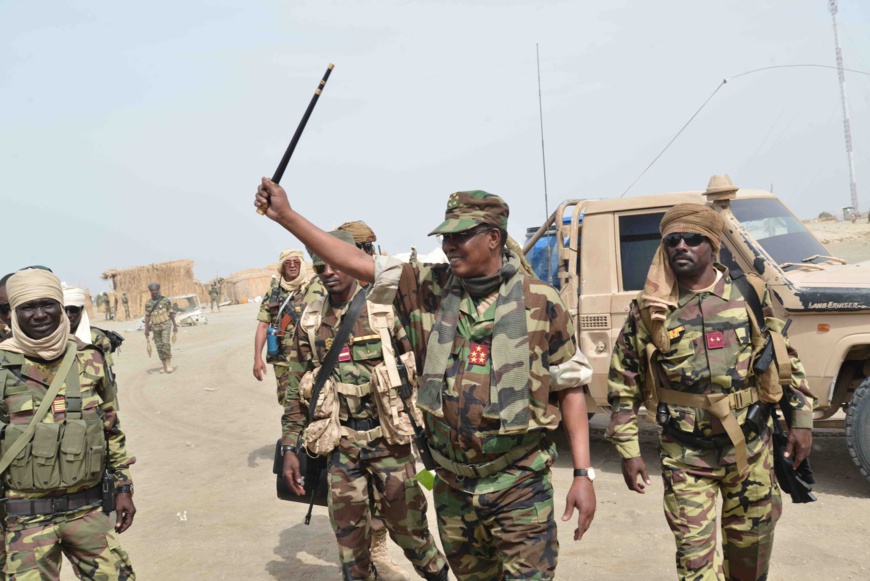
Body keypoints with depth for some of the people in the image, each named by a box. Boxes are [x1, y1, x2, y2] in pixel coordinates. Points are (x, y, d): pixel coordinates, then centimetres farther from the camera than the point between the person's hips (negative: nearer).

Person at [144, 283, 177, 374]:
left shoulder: (165, 300, -6)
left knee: (166, 344, -18)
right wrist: (146, 330, -2)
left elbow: (171, 313, -2)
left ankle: (169, 365, -11)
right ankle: (165, 367, 11)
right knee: (159, 347, 3)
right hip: (156, 327, 3)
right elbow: (147, 316, 3)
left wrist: (175, 326, -4)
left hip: (166, 325, -3)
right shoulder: (148, 303, 2)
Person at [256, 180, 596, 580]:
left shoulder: (540, 301, -9)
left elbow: (570, 387, -4)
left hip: (519, 485, -3)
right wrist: (286, 215, -9)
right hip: (453, 484, 4)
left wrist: (583, 474, -8)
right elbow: (357, 263, -4)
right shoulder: (430, 289, -2)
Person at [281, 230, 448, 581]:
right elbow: (294, 391, 9)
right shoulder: (310, 322, 5)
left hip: (387, 437, -2)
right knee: (349, 534, 9)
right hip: (340, 444, 3)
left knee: (408, 525, 10)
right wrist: (289, 449, 5)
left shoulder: (384, 309, -4)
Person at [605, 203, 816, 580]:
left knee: (751, 541, 18)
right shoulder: (648, 310, -6)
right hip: (685, 454, -2)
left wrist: (801, 419, 4)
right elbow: (623, 383, -2)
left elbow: (786, 360, 8)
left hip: (751, 446, 2)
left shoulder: (750, 296, -2)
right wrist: (628, 451, -4)